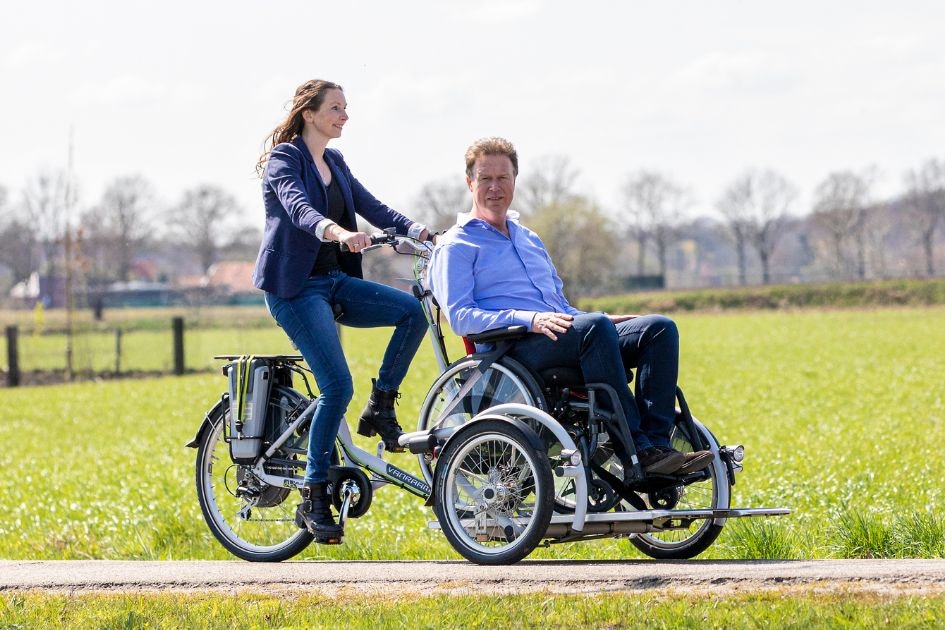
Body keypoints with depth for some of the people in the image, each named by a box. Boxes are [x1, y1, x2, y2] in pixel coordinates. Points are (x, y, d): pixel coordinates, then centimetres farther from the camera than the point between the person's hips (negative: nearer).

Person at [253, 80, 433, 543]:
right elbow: (298, 208, -27)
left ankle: (380, 409, 0)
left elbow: (374, 209, 9)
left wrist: (422, 234, -7)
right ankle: (313, 498, -8)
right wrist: (338, 232, -46)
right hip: (295, 287, -7)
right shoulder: (284, 160, -8)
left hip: (335, 282, 7)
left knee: (414, 310, -14)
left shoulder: (335, 164, 16)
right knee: (337, 386, -17)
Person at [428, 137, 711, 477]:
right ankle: (636, 450, -38)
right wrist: (529, 319, -20)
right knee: (596, 328, -36)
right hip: (513, 350, -8)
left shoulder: (528, 239, 31)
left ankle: (657, 443, -30)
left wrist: (600, 321, 12)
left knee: (660, 328, -14)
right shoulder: (455, 246, 7)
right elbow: (460, 317, -7)